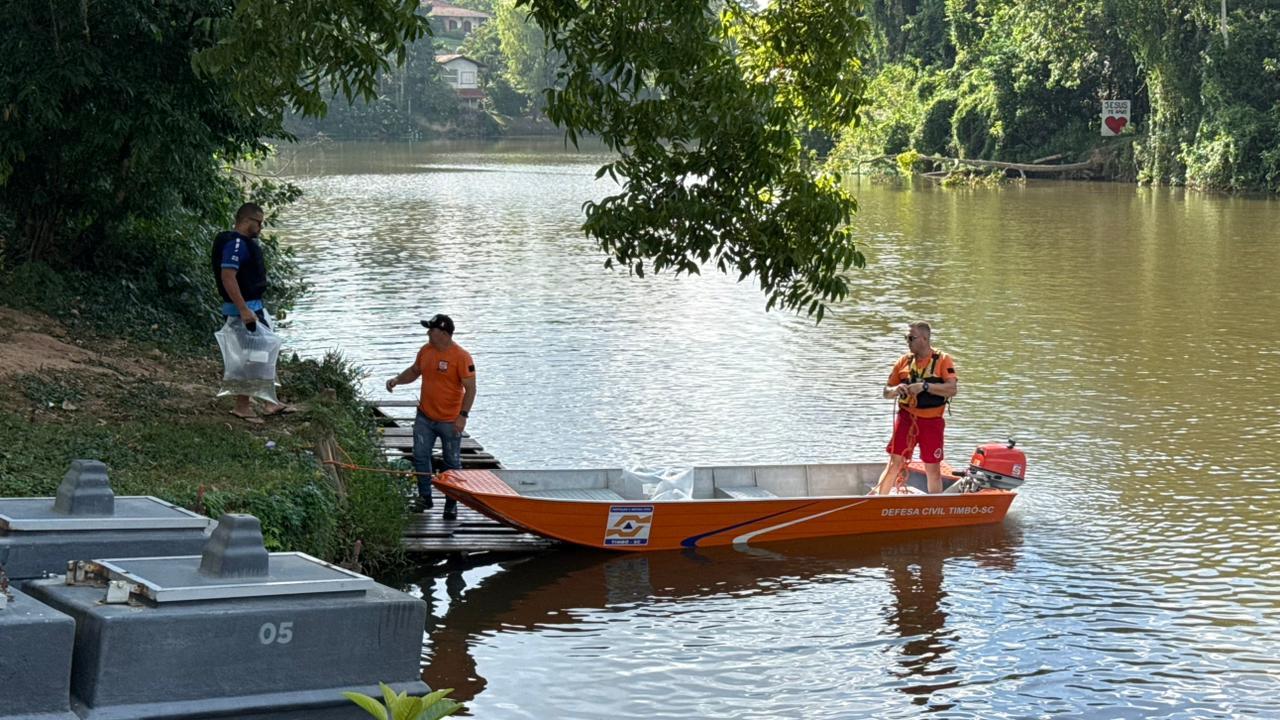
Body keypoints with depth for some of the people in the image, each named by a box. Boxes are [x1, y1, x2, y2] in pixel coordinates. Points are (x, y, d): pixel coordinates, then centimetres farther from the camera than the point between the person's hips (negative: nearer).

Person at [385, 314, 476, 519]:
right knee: (420, 456, 7)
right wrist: (397, 380, 0)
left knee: (452, 463, 5)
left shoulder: (461, 357, -18)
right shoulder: (426, 351, 1)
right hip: (424, 417, 6)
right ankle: (425, 497, 22)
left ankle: (451, 504, 16)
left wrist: (463, 415, -22)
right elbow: (414, 371, 18)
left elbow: (470, 388, -17)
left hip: (450, 421, -6)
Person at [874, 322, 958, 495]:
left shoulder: (943, 360, -2)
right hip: (906, 419, 2)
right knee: (894, 463, -3)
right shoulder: (904, 361, 8)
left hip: (932, 422, -2)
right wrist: (896, 390, -12)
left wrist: (924, 386, -26)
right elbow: (886, 392, 12)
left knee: (933, 469, 5)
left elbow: (951, 390, -15)